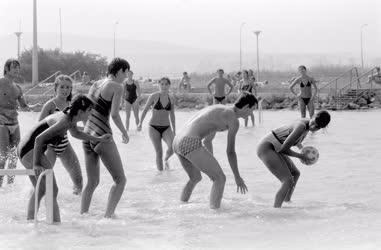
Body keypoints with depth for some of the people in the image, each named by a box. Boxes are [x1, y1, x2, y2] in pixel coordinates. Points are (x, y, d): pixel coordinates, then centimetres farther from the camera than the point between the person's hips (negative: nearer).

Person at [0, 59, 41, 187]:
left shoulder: (17, 88, 11)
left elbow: (24, 106, 16)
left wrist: (34, 106, -4)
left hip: (14, 124, 6)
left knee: (14, 155, 8)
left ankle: (11, 183, 18)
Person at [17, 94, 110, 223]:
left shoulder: (69, 118, 9)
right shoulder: (64, 121, -21)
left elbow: (76, 133, 33)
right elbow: (39, 138, -27)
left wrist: (98, 139, 35)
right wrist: (36, 164, -29)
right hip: (31, 150, -11)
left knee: (40, 190, 22)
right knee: (52, 190, -12)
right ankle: (56, 223, -15)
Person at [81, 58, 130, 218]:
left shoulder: (95, 85, 14)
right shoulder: (117, 87, -7)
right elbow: (115, 114, -17)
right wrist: (124, 132, -2)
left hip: (87, 136, 7)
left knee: (92, 182, 16)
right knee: (120, 180, 3)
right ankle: (108, 214, -9)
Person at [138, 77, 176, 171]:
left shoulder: (171, 99, 4)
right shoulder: (154, 96, -6)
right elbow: (145, 110, 2)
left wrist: (174, 131, 17)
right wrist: (140, 123, -9)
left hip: (166, 128, 2)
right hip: (154, 128, -2)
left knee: (173, 147, -20)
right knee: (159, 153, -11)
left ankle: (166, 159, 13)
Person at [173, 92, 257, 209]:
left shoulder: (218, 109, 28)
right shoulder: (234, 121, 0)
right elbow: (230, 151, 1)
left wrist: (211, 166, 40)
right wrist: (237, 177, 10)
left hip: (177, 142, 9)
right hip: (191, 144, -9)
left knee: (195, 178, 31)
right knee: (220, 178, 1)